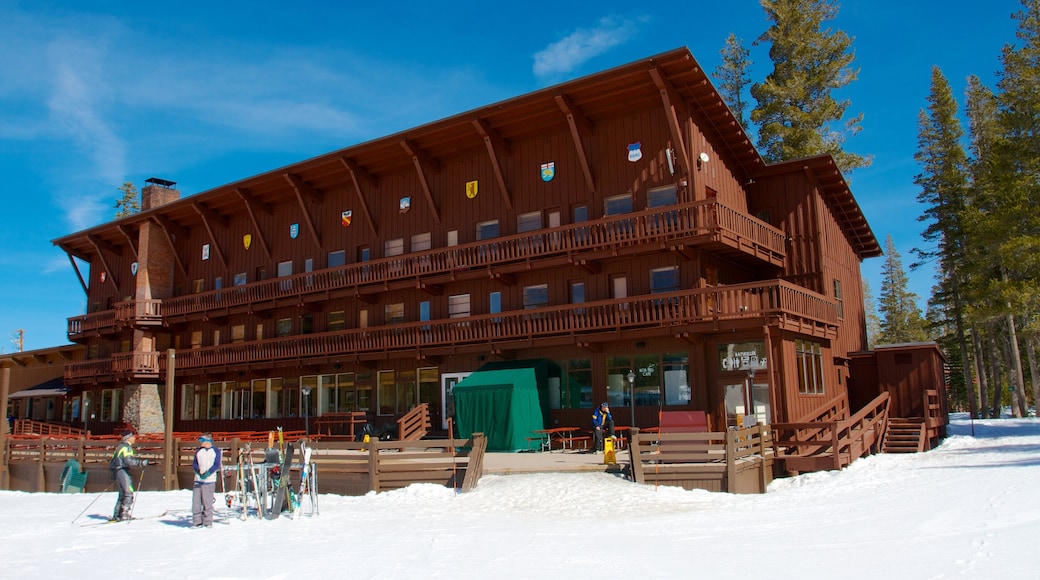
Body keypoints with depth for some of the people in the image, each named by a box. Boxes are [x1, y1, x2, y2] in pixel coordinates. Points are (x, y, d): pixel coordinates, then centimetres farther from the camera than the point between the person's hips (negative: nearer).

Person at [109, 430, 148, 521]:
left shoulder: (121, 446, 18)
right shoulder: (126, 447, -12)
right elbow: (128, 461, -25)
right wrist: (141, 463, -23)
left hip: (117, 472, 10)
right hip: (122, 471, -10)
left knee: (123, 494, 15)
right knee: (129, 493, -9)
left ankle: (116, 515, 17)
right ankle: (124, 515, -12)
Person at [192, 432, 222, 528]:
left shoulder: (216, 451, 3)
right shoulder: (198, 451, 16)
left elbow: (216, 465, -4)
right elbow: (194, 464, 11)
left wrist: (207, 473, -17)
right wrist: (198, 470, -10)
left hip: (209, 480, -4)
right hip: (198, 480, 4)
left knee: (207, 502, -4)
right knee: (196, 502, 1)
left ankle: (208, 522, 4)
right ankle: (197, 521, 10)